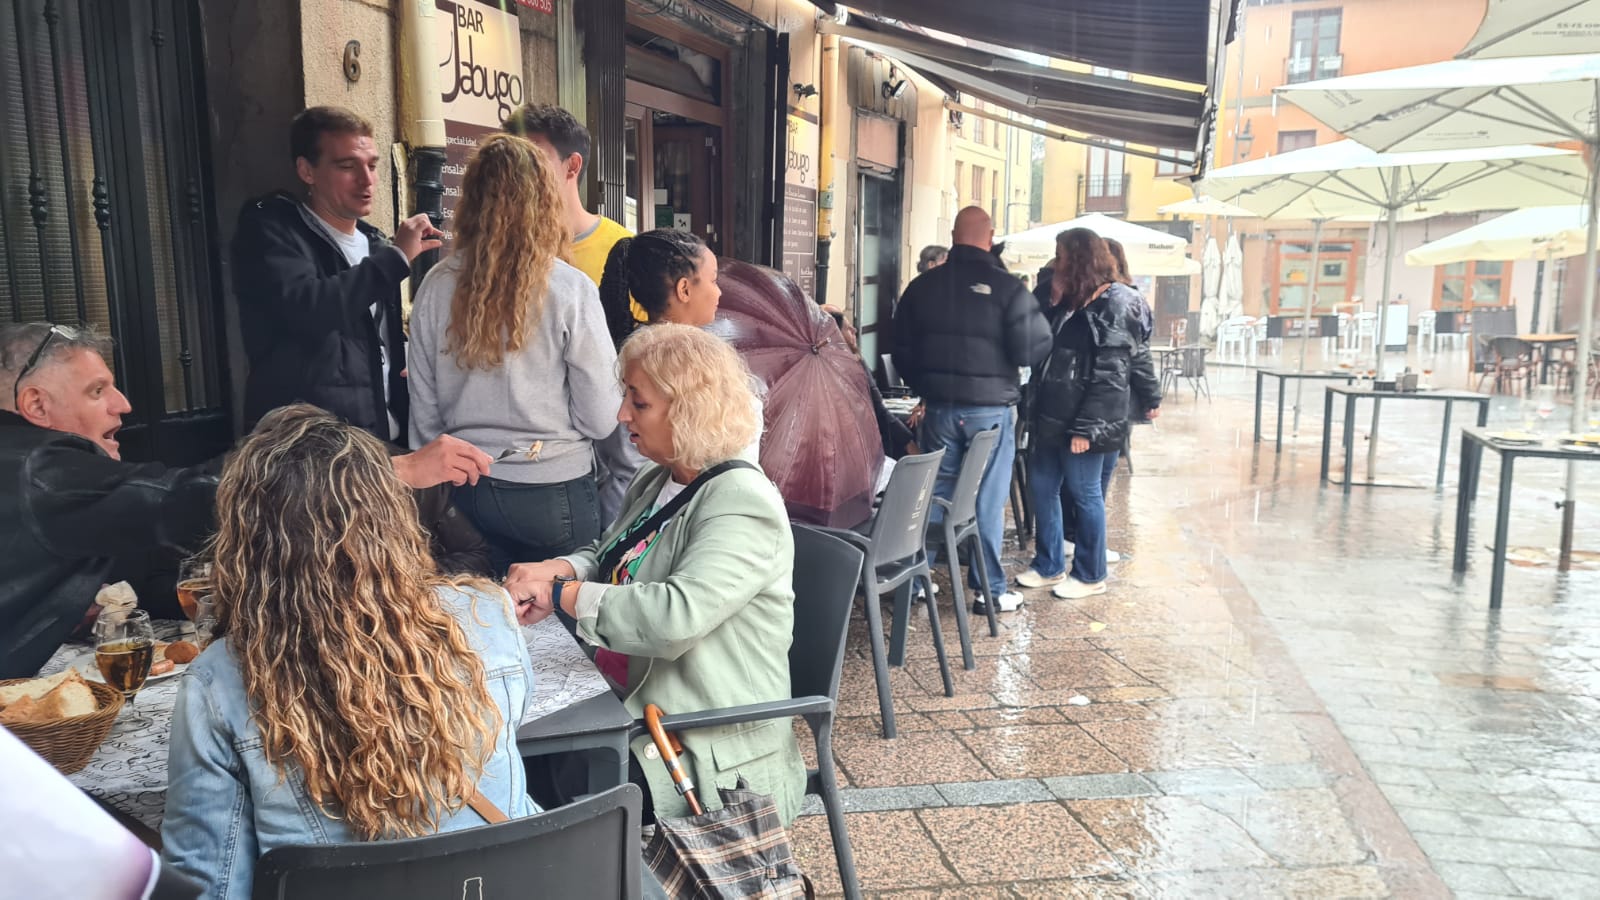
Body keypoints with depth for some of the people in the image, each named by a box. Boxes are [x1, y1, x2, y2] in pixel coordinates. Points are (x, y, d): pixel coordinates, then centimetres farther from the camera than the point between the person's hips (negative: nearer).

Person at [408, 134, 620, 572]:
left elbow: (423, 412, 4)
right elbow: (601, 419, -11)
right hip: (554, 489, -3)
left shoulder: (437, 286, -4)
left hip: (467, 487, 4)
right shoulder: (570, 289, -14)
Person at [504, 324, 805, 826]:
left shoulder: (743, 503, -19)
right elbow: (605, 556, 18)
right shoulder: (656, 482, 10)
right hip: (626, 702, 8)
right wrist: (555, 570, -5)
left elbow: (677, 616, -31)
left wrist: (562, 593, -21)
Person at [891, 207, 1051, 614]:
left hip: (940, 408, 4)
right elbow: (1032, 350, -11)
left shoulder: (923, 285, 2)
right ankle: (991, 589, 12)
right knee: (988, 500, 4)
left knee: (934, 492, 14)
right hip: (991, 409, -3)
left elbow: (901, 349, 8)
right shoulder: (1007, 287, -11)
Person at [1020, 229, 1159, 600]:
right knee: (1042, 487, 13)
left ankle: (1090, 575, 17)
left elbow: (1110, 373, -17)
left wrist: (1086, 426, -21)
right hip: (1052, 415, 9)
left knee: (1084, 494, 3)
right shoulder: (1070, 301, 15)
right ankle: (1048, 565, 27)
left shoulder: (1115, 303, -11)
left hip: (1082, 420, -8)